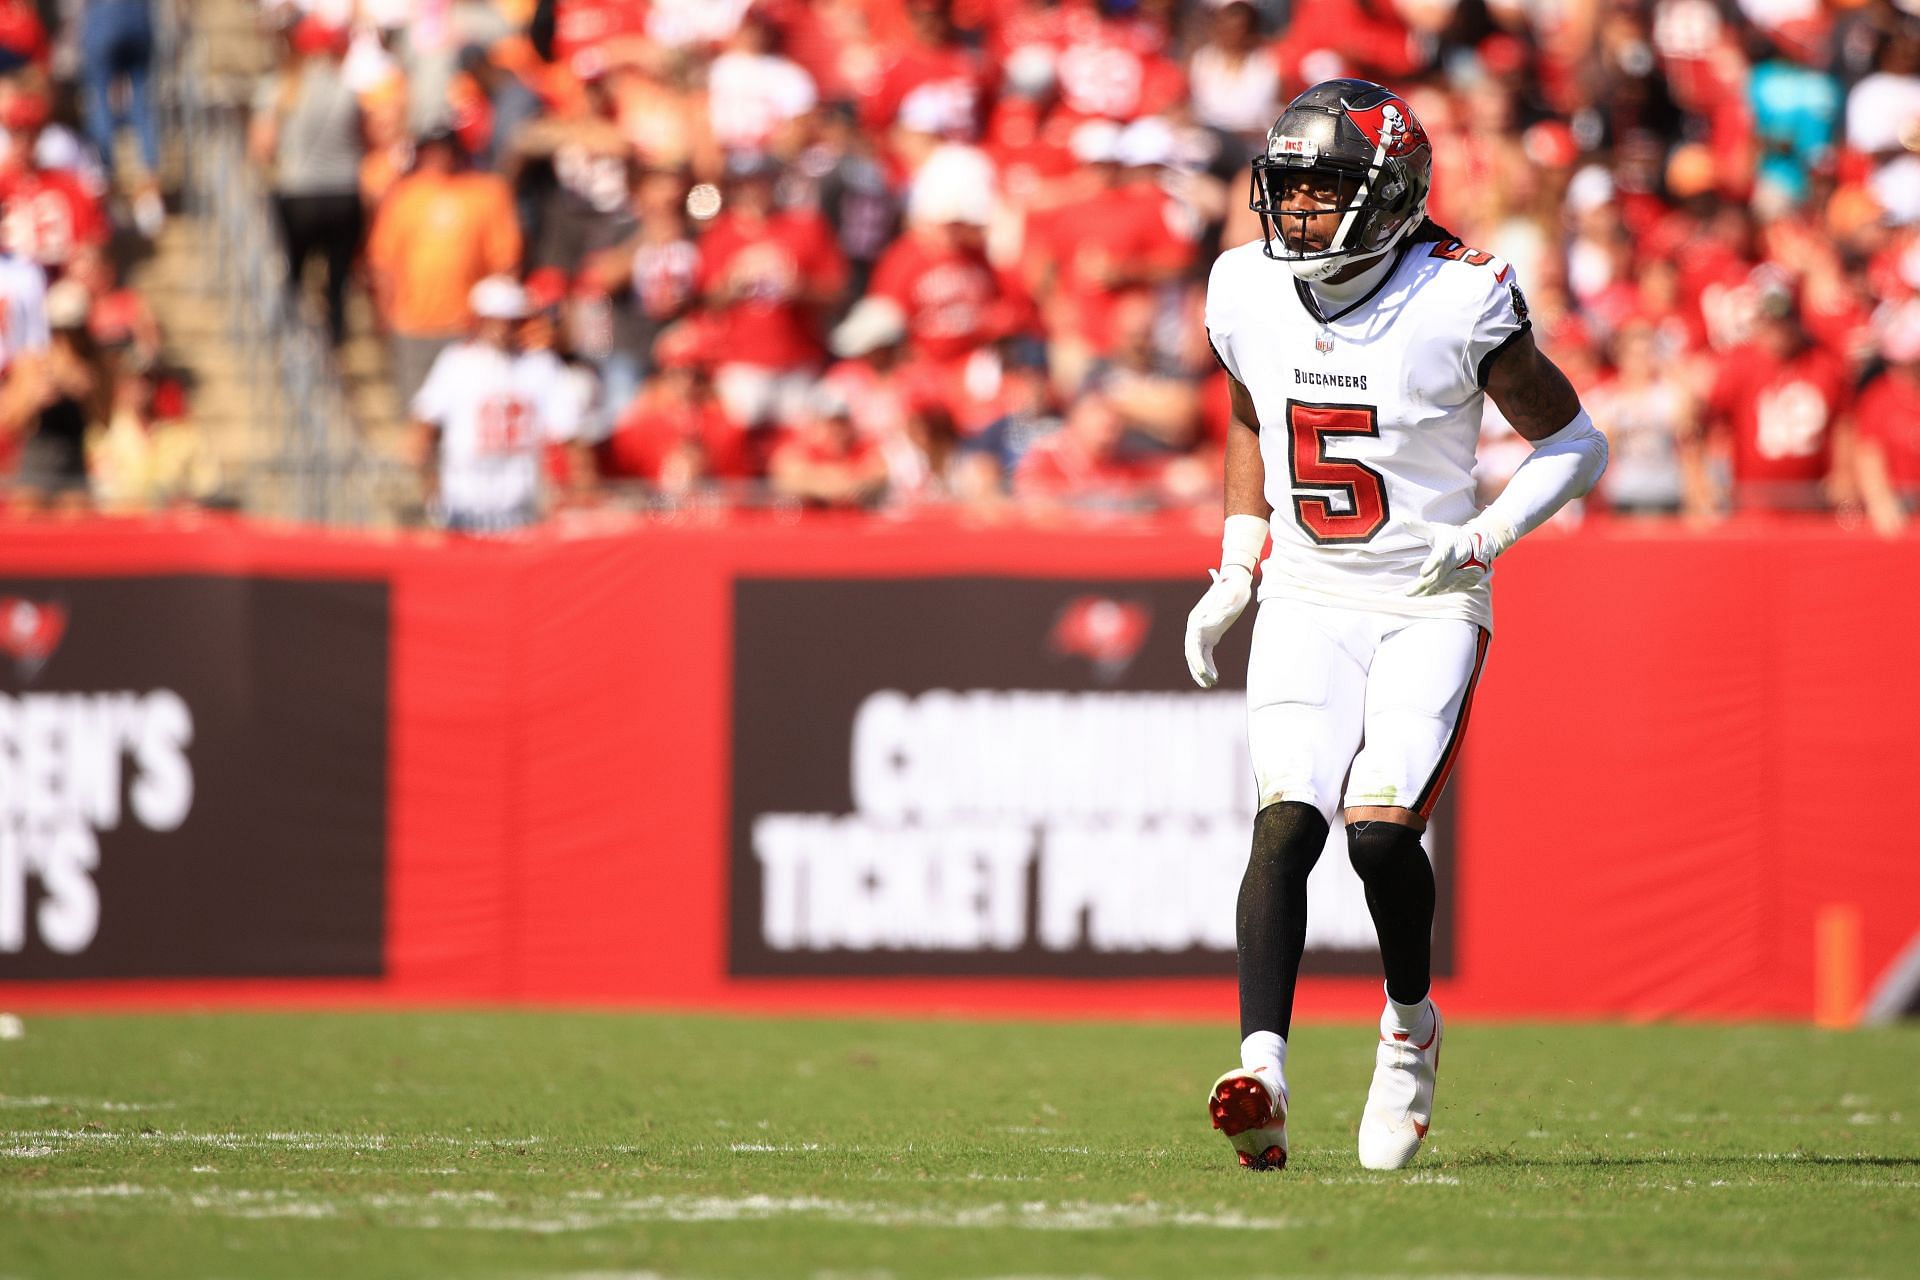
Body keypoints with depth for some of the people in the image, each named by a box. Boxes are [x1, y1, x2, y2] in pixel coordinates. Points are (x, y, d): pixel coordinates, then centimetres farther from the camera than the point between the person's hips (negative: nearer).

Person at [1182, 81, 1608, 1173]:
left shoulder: (1456, 304, -14)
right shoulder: (1250, 294, -1)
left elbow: (1575, 441, -2)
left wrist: (1488, 536, -16)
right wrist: (1236, 570, 13)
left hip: (1429, 605, -3)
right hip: (1306, 603, 3)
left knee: (1382, 828, -18)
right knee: (1288, 824, -17)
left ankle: (1411, 1024, 11)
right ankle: (1263, 1076, -27)